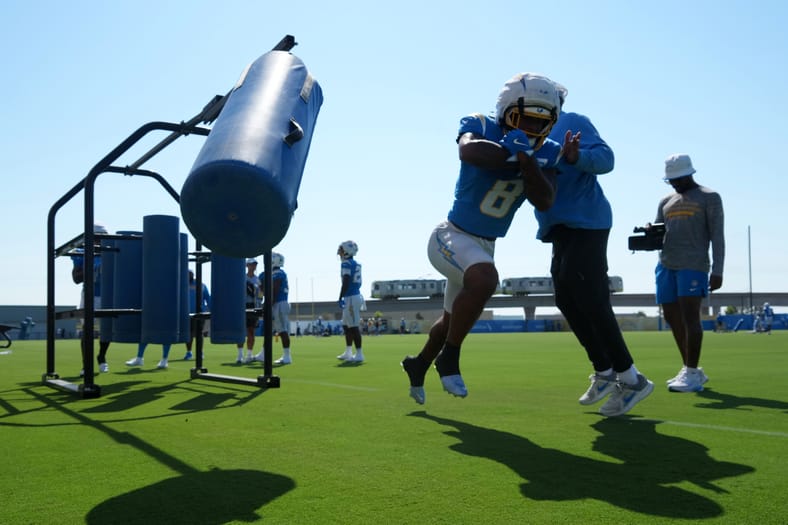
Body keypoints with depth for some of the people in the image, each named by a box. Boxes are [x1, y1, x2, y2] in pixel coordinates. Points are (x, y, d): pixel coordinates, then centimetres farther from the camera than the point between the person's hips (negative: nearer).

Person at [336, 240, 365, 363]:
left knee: (354, 326, -7)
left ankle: (359, 354, -4)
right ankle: (348, 353, 25)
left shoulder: (347, 264, -12)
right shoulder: (356, 264, 15)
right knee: (346, 325, 18)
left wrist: (340, 298, -17)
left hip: (351, 298, -10)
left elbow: (346, 283, -19)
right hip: (356, 295, 10)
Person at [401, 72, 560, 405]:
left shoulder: (545, 153, -5)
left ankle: (418, 364, 52)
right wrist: (511, 151, -33)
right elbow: (468, 151, -39)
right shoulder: (480, 126, -16)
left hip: (485, 246, 7)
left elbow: (544, 202, -19)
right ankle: (449, 357, -14)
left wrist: (526, 159, -30)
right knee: (484, 279, -37)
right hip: (453, 235, -7)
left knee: (454, 318, 23)